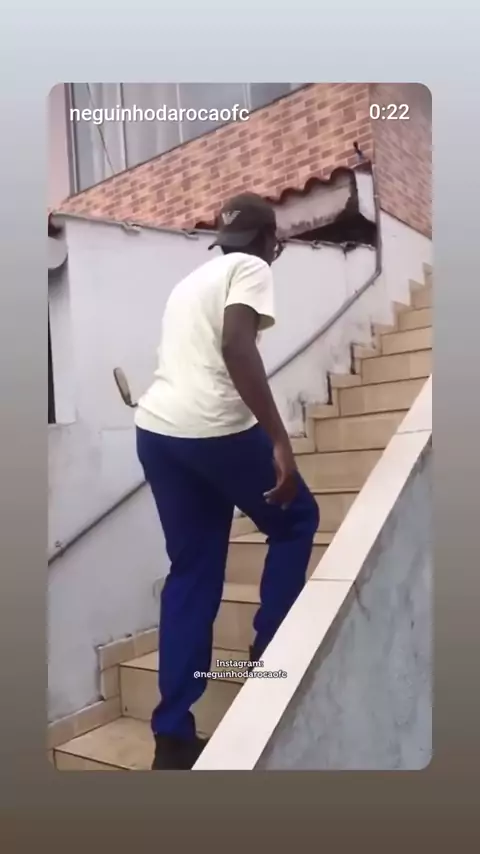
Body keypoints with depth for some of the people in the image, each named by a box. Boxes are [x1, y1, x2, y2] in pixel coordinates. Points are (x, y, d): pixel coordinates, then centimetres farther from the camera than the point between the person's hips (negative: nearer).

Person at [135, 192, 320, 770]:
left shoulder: (191, 280, 27)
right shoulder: (250, 268, 3)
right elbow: (236, 347, -15)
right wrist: (279, 440, -18)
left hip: (155, 428, 8)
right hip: (214, 429, -8)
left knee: (192, 572, 13)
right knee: (296, 521, 18)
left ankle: (173, 736, 16)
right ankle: (269, 656, 20)